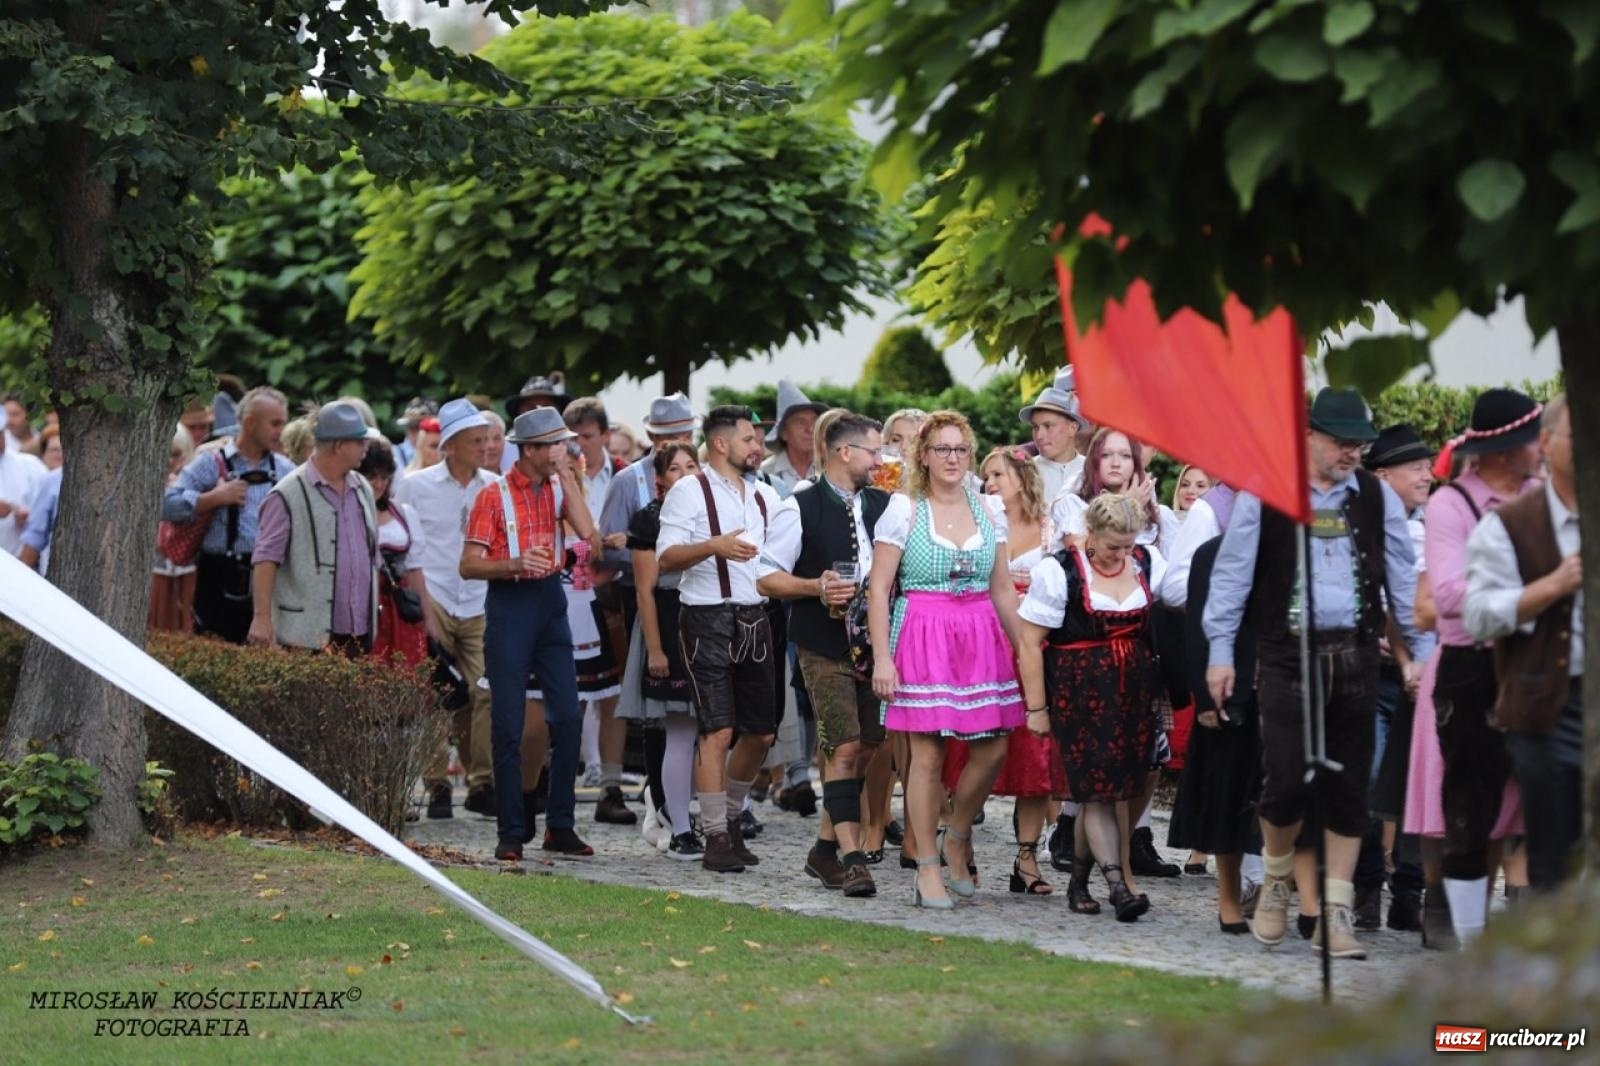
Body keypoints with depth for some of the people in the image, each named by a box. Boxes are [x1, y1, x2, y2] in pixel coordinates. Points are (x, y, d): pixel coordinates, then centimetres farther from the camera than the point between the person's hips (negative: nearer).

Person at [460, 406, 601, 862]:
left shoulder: (558, 487, 8)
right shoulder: (494, 495, -5)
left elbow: (588, 534, -10)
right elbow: (469, 565, -8)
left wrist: (567, 477, -8)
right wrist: (514, 564, -24)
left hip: (550, 602, 4)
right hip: (509, 605, -4)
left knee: (567, 717, 1)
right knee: (509, 725, -2)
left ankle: (561, 826, 8)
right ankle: (512, 833, 2)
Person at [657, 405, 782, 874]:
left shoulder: (765, 496, 15)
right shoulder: (690, 492, -4)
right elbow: (666, 556, -12)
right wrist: (713, 546, -26)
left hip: (756, 619, 6)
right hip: (709, 619, -6)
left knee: (761, 731, 9)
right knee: (719, 732, -10)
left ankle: (731, 817, 27)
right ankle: (716, 838, -4)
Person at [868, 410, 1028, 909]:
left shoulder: (989, 510, 11)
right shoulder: (904, 510, -1)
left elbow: (1003, 589, 15)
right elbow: (878, 588, -3)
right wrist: (881, 657, -10)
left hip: (981, 637, 4)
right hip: (922, 637, -4)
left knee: (993, 748, 0)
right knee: (928, 754, -5)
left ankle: (958, 836, 24)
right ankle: (927, 870, 4)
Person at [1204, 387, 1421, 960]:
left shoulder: (1377, 497, 7)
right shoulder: (1263, 493, 0)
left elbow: (1404, 579, 11)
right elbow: (1232, 572, 3)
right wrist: (1220, 650, 0)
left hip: (1355, 656, 3)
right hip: (1288, 655, -3)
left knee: (1348, 786, 3)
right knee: (1286, 779, -9)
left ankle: (1335, 912, 9)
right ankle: (1276, 882, 20)